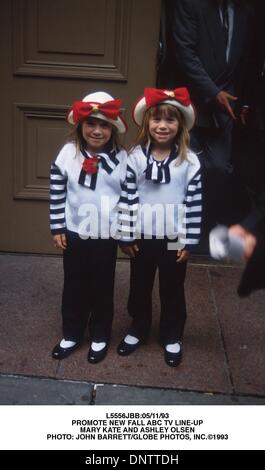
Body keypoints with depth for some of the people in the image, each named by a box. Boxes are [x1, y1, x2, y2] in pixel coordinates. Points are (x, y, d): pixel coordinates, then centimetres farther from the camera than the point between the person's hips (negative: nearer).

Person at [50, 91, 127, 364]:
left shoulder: (122, 158, -8)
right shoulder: (68, 153, -6)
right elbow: (57, 193, -1)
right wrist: (57, 228, -1)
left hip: (106, 236, -1)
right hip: (75, 233, 1)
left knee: (102, 288, 12)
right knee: (74, 286, 15)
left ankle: (99, 338, 31)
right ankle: (71, 335, 33)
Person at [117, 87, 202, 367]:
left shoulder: (190, 161, -9)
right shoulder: (135, 158, -7)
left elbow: (194, 204, -7)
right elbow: (127, 199, -5)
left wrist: (189, 241, -7)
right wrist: (126, 236, -5)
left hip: (174, 238, -1)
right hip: (142, 237, 1)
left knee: (172, 289, 14)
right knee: (139, 286, 18)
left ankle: (172, 336, 34)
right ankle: (138, 328, 39)